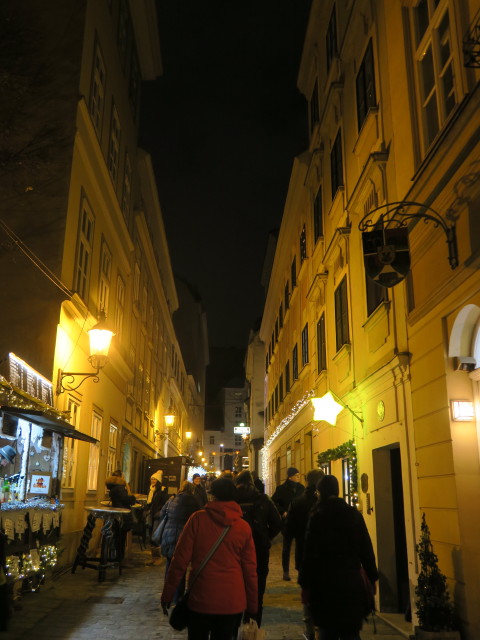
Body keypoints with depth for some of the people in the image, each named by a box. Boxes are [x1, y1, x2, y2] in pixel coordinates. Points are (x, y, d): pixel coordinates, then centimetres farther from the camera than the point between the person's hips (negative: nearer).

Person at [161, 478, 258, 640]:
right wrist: (252, 606, 11)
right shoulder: (244, 527, -3)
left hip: (201, 598, -1)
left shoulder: (198, 518, -7)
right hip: (232, 602, 1)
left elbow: (180, 560, -8)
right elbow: (250, 570, 1)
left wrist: (167, 594, 1)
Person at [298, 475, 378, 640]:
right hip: (352, 580, 2)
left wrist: (305, 584, -3)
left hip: (326, 582, -2)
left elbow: (310, 553, -9)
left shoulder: (317, 516, -9)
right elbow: (366, 548, 2)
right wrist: (372, 577, 11)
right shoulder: (354, 514, -1)